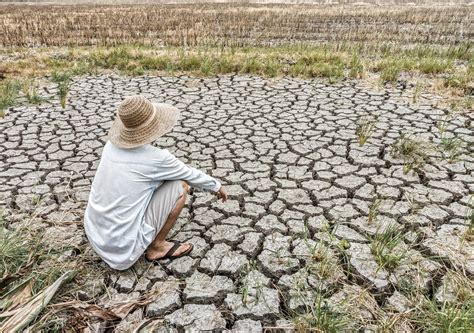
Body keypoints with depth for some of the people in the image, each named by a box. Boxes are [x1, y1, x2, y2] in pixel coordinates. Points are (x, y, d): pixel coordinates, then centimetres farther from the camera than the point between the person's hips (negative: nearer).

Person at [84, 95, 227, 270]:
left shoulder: (112, 144, 0)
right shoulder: (156, 158, -18)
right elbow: (190, 175, 2)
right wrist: (216, 185, 20)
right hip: (125, 246, -7)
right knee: (181, 185, -4)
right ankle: (157, 246, 8)